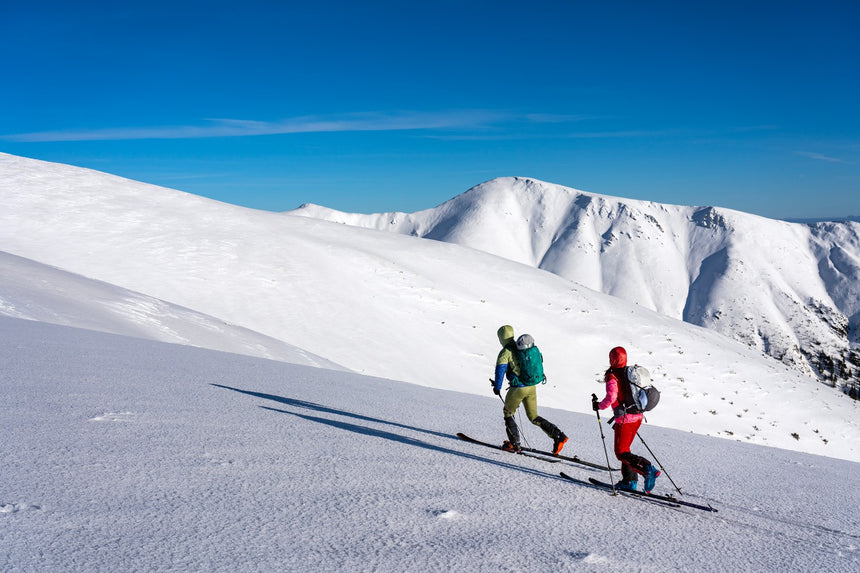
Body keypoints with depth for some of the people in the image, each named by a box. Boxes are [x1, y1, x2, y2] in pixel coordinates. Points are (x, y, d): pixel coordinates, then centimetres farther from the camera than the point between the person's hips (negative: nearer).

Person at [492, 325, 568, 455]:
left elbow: (500, 370, -16)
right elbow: (539, 360, 20)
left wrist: (497, 387, -5)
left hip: (518, 388, -6)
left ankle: (514, 444, 15)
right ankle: (558, 435, 0)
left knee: (508, 413, 16)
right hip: (532, 387, 7)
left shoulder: (506, 352, -12)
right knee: (534, 417, 15)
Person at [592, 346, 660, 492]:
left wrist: (599, 405, -6)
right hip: (638, 417, 8)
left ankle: (648, 469, -20)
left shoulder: (612, 376, -14)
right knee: (624, 449, 20)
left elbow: (611, 397, -26)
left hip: (625, 419, -8)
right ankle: (629, 481, 21)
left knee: (621, 453, -1)